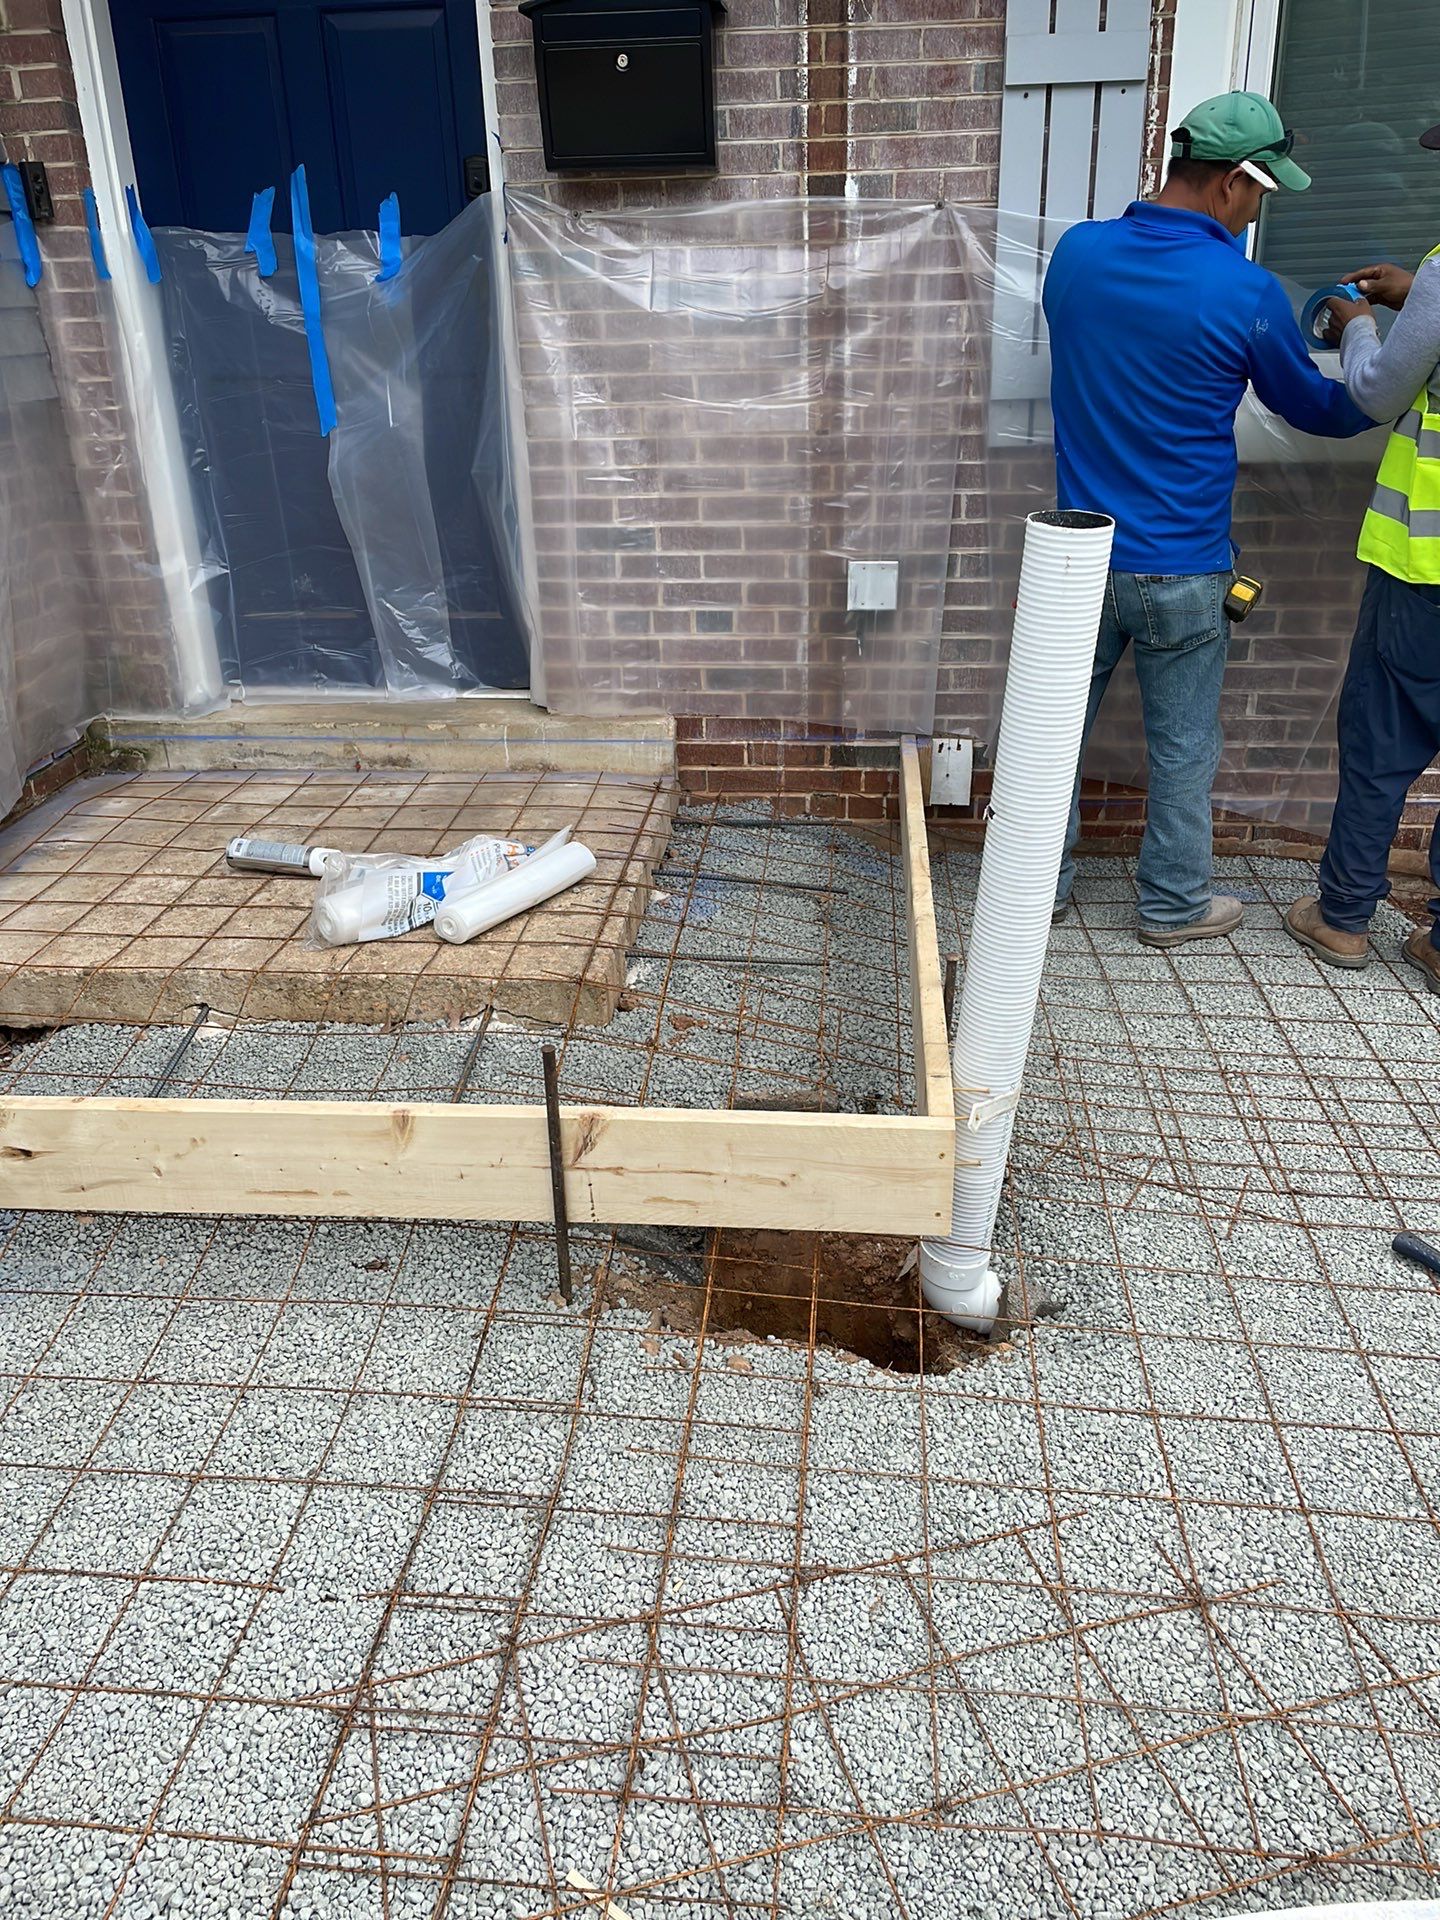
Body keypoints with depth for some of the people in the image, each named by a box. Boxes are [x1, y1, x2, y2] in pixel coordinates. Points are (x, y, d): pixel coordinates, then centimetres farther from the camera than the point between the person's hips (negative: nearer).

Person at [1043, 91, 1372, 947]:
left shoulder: (1077, 253, -2)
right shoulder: (1246, 292, -14)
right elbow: (1313, 406, 1)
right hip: (1180, 571, -4)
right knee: (1183, 747, 11)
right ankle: (1174, 906, 24)